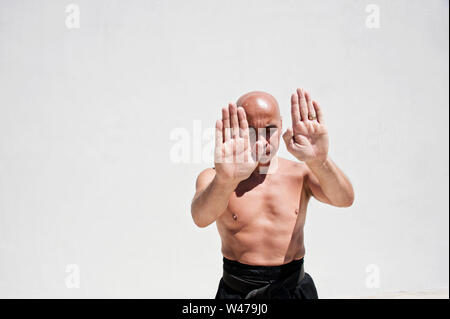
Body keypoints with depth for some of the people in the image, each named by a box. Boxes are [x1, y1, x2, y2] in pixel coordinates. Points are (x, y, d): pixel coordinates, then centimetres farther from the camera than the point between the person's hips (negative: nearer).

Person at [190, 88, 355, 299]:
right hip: (236, 292, -1)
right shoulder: (213, 178, -4)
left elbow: (344, 199, -18)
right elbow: (201, 217, -25)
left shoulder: (299, 174, 0)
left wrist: (319, 161, -37)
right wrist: (226, 180, -46)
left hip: (294, 289, 1)